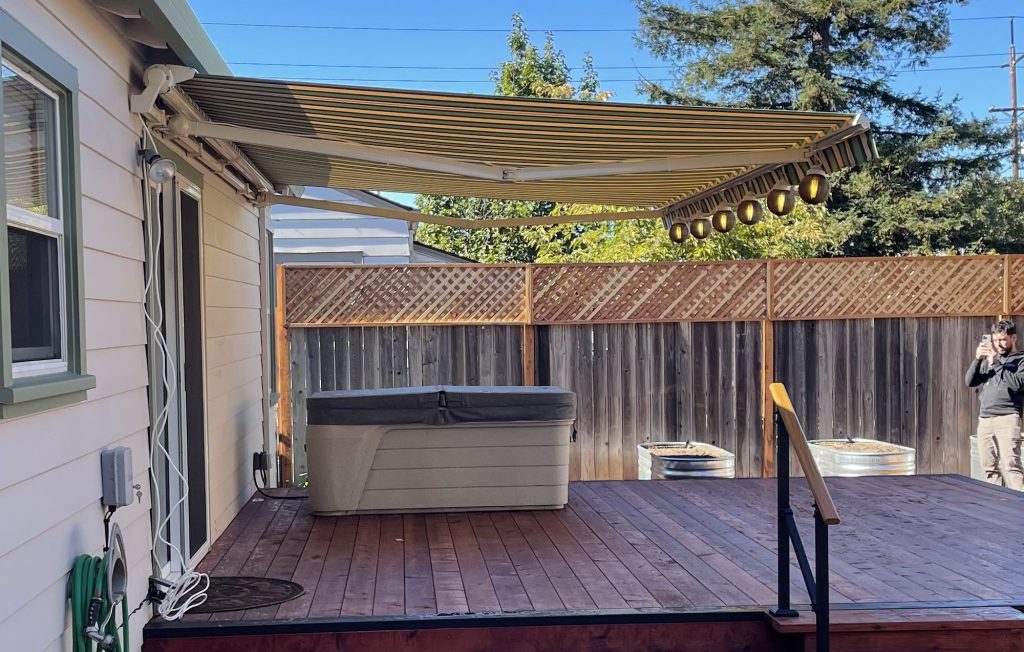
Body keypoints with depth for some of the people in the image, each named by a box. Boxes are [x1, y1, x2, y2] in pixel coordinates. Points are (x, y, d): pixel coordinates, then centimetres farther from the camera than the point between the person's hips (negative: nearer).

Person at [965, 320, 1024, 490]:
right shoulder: (988, 359, 21)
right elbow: (970, 381, 11)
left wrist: (995, 363, -12)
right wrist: (977, 359, -3)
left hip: (1007, 419, -6)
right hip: (985, 419, 6)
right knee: (989, 468, 5)